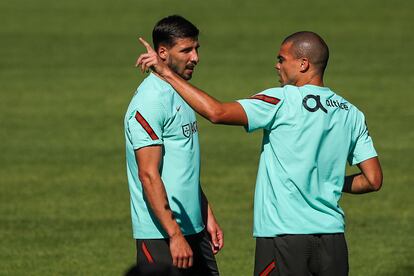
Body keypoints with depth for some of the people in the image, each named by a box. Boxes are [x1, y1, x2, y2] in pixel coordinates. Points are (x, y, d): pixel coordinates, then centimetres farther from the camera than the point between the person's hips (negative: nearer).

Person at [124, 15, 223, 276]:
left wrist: (208, 216, 20)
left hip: (194, 230, 9)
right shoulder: (151, 101, -16)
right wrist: (175, 235, -22)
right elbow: (148, 175, -20)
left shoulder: (181, 94, 14)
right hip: (162, 235, -9)